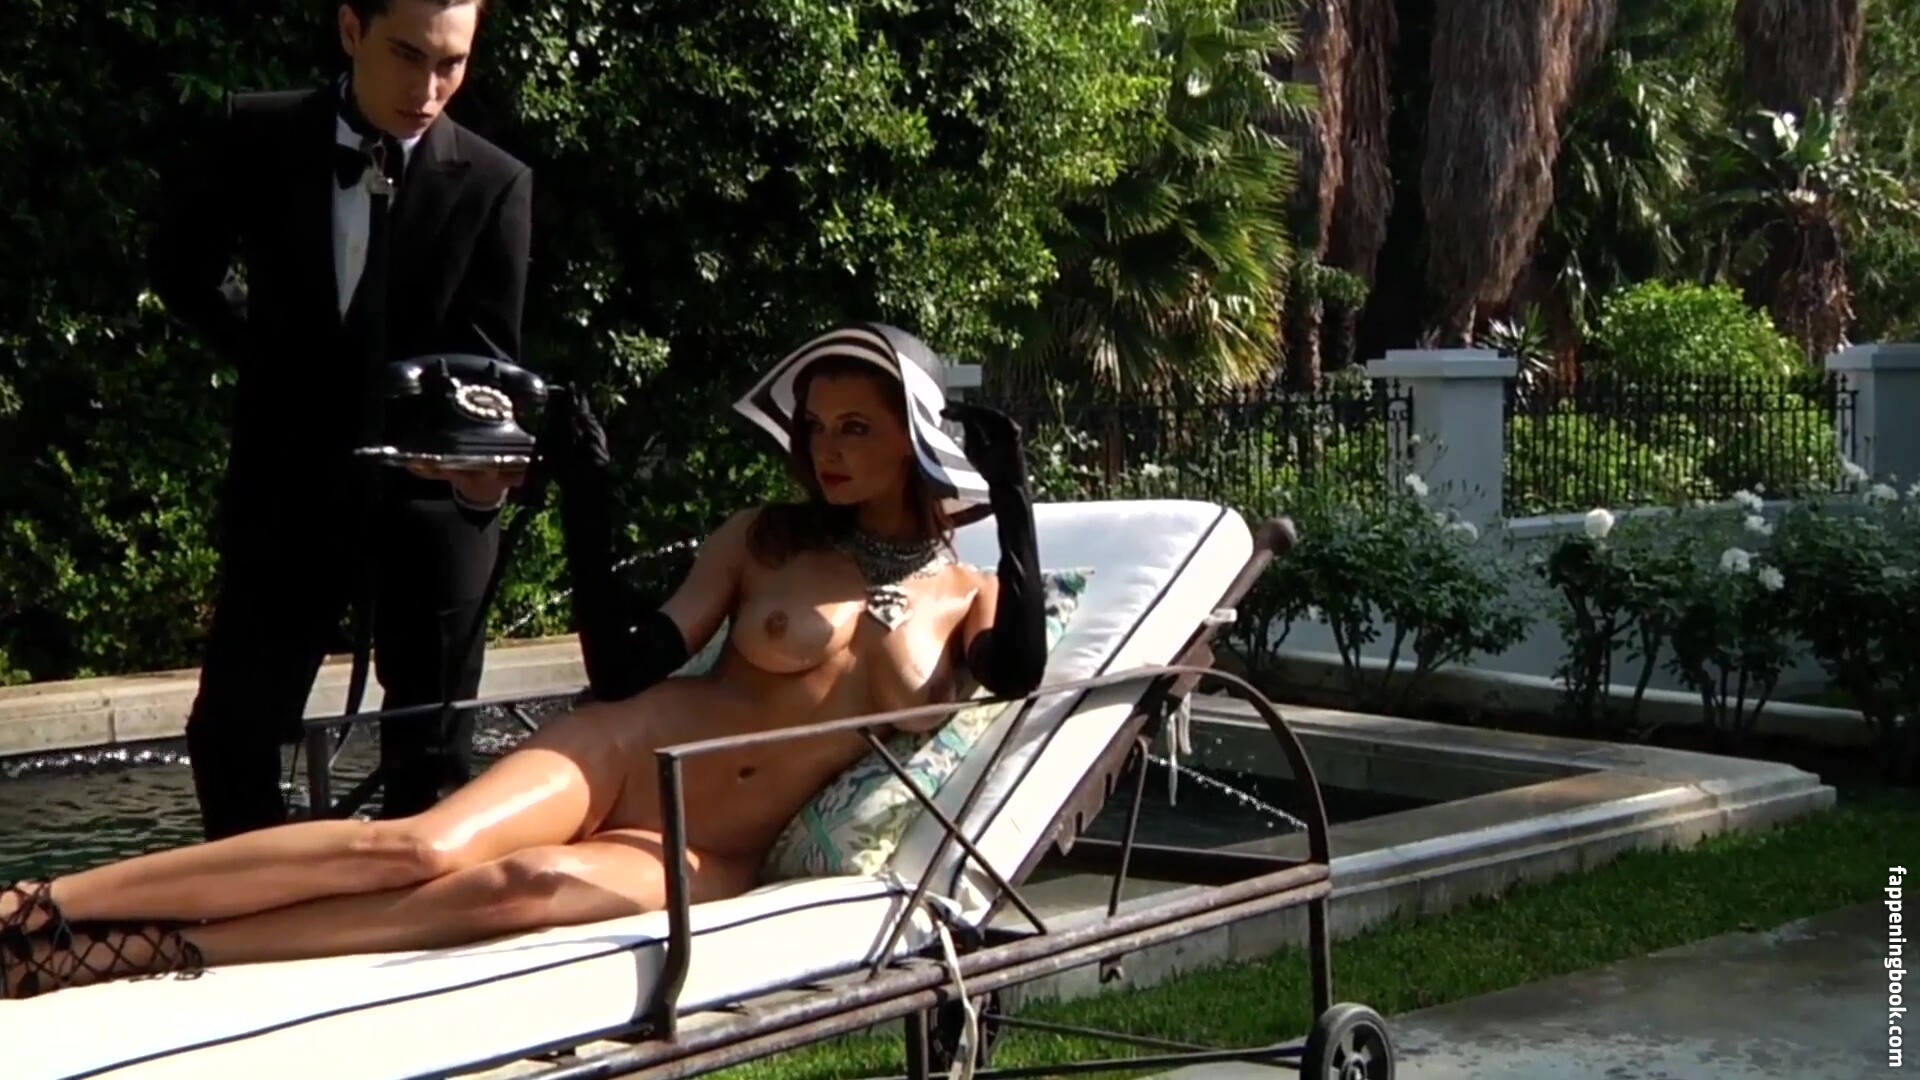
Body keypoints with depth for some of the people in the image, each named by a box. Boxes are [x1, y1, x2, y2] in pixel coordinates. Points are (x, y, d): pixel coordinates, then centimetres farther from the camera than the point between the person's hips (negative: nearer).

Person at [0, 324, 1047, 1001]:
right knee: (424, 844, -29)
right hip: (621, 754, 1)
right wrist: (587, 519, -8)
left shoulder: (969, 595, 8)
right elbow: (629, 670, 1)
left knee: (531, 883, -33)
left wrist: (1014, 514, -18)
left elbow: (1019, 677, -15)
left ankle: (154, 948, -40)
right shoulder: (761, 538, 7)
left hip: (706, 860, -1)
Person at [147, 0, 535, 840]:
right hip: (289, 487, 2)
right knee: (228, 735, 5)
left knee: (432, 752, 7)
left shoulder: (494, 185, -10)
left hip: (429, 499, -1)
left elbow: (489, 357, -11)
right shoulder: (255, 139, -5)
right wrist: (274, 355, 5)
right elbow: (180, 268, 12)